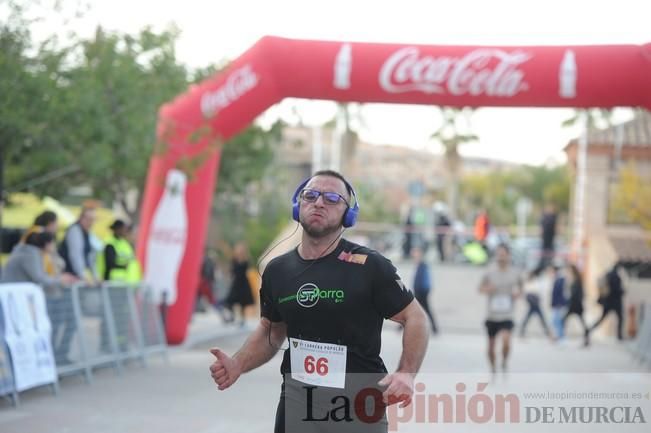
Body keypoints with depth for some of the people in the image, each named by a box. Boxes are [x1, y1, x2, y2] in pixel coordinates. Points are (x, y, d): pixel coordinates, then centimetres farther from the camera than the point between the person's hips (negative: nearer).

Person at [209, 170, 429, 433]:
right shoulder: (277, 271, 7)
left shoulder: (370, 266, -8)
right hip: (296, 401, 4)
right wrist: (238, 365, 1)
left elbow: (415, 318, -3)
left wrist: (406, 374, -17)